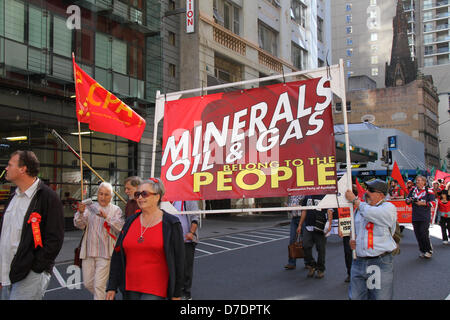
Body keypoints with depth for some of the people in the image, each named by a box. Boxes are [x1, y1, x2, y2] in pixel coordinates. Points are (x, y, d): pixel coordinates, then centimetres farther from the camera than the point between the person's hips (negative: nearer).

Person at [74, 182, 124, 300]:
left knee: (99, 286, -8)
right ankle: (104, 296, 36)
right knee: (88, 284, 11)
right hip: (88, 252, 3)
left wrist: (107, 217, -24)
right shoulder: (90, 208, 10)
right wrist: (80, 213, -22)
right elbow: (80, 225, -3)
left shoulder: (116, 210, 4)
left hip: (105, 254, -3)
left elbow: (120, 227, -12)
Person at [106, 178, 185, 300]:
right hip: (130, 288, 5)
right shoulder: (130, 222, 9)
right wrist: (112, 287, 7)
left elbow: (178, 260, -4)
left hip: (155, 290, -5)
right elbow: (117, 256, 10)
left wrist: (176, 294, -4)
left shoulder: (171, 224, -5)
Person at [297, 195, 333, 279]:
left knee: (321, 249, 2)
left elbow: (329, 211, -9)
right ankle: (311, 266, 12)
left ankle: (321, 269, 16)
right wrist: (300, 225, 15)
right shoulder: (307, 197, 14)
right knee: (306, 246, -7)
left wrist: (329, 224, -24)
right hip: (308, 227, 4)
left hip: (320, 228, -4)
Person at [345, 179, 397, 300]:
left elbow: (370, 213, -23)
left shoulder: (389, 207, -5)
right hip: (358, 262, 5)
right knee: (355, 297, 6)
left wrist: (354, 199, -8)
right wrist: (352, 241, 6)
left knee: (380, 297, 1)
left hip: (380, 263, -5)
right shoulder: (361, 209, 15)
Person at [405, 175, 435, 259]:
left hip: (425, 217, -5)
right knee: (417, 234, 5)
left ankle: (429, 251, 6)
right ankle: (422, 251, 18)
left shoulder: (428, 191, -2)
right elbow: (407, 199, 14)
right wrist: (409, 200, -8)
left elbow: (432, 202, -7)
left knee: (424, 233, -10)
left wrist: (422, 203, -15)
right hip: (415, 216, 5)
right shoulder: (413, 190, 12)